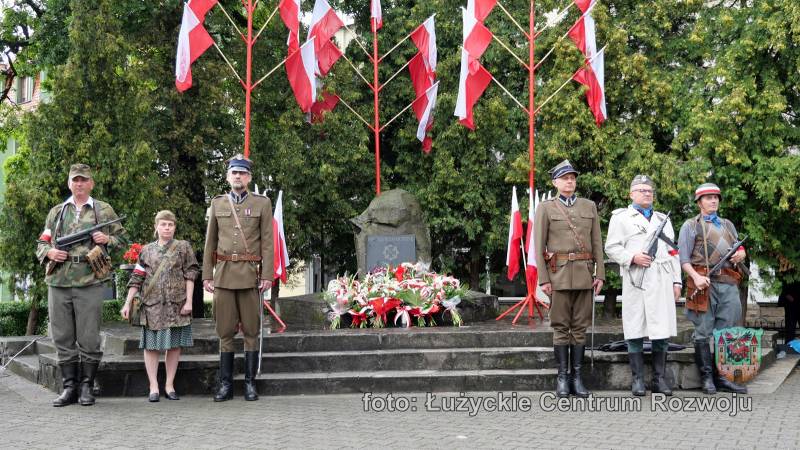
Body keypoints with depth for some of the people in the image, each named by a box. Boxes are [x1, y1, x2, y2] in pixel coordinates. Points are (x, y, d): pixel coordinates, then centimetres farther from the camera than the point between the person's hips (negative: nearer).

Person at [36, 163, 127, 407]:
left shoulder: (104, 210, 9)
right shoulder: (56, 212, 15)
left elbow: (122, 238, 13)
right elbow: (41, 243, 18)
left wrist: (107, 239, -8)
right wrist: (49, 252, -4)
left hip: (90, 282, -3)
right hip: (58, 282, 3)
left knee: (89, 339, 0)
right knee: (63, 338, 6)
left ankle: (87, 387, 10)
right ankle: (69, 387, 14)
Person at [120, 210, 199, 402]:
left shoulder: (184, 247, 7)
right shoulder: (147, 250, 11)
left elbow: (190, 276, 3)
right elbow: (136, 279, 10)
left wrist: (189, 301, -5)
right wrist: (127, 303, 4)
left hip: (176, 305, -1)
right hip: (152, 305, 1)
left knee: (174, 344, 4)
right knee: (151, 345, -1)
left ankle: (169, 384, 13)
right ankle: (153, 387, 6)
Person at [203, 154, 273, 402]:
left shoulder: (262, 203, 4)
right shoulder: (217, 203, 11)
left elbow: (267, 242, -1)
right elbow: (210, 242, 11)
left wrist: (267, 275, -8)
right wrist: (207, 275, 5)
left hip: (250, 274, -2)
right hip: (223, 274, 2)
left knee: (251, 331, 3)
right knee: (225, 331, 5)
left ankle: (250, 383, 10)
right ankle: (226, 384, 10)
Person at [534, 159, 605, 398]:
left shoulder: (589, 206, 12)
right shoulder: (545, 208, 3)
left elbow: (597, 243, 10)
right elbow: (539, 246, -1)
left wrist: (600, 274, 2)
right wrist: (543, 279, -7)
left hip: (584, 274, 3)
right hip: (559, 273, -3)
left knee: (580, 327, 5)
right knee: (561, 327, 1)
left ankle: (577, 377, 10)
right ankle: (562, 377, 6)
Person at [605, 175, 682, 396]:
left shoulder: (663, 219, 24)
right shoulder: (621, 217, 11)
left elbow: (673, 252, 20)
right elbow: (611, 247, 3)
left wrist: (676, 281, 12)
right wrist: (632, 257, -13)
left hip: (662, 282, 4)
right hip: (635, 281, -4)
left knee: (662, 332, 1)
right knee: (635, 330, -3)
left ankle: (659, 379, 8)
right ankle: (637, 380, 4)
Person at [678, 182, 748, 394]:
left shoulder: (728, 225, 23)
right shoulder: (691, 226, 6)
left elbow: (739, 249, 29)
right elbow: (683, 258, -2)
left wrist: (741, 254, 4)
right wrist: (696, 277, -17)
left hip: (729, 283, 5)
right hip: (705, 283, -5)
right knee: (703, 333, -2)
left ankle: (722, 376, 10)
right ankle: (707, 377, 4)